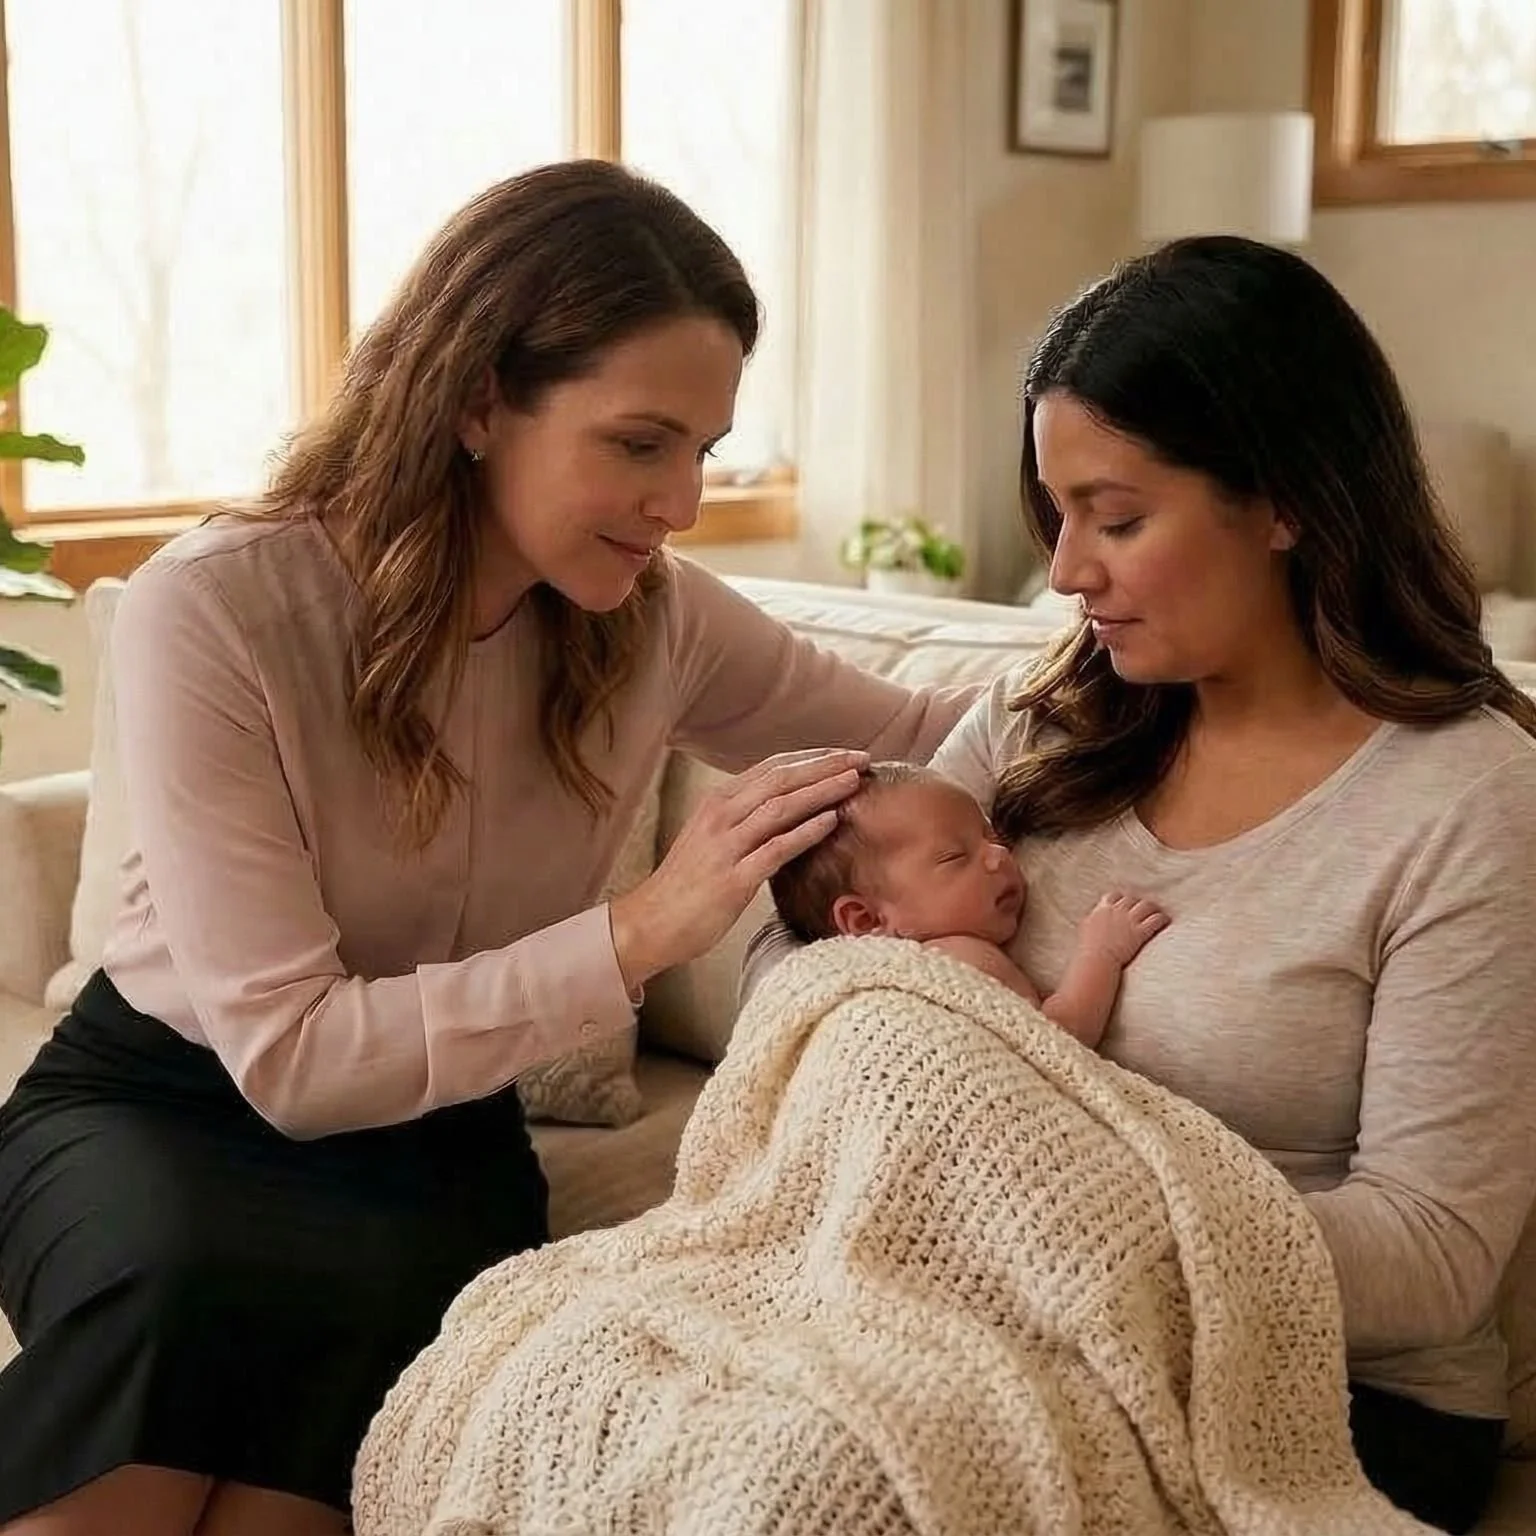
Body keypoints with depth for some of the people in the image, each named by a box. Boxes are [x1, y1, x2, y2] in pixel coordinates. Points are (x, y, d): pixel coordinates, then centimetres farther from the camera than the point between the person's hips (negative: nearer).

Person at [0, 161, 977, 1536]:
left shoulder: (659, 620, -7)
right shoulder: (214, 614, -22)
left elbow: (910, 742, 9)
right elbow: (290, 1054, -26)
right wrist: (646, 930, -31)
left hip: (434, 1123, 3)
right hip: (163, 1099, -2)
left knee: (370, 1303, -33)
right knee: (182, 1281, -37)